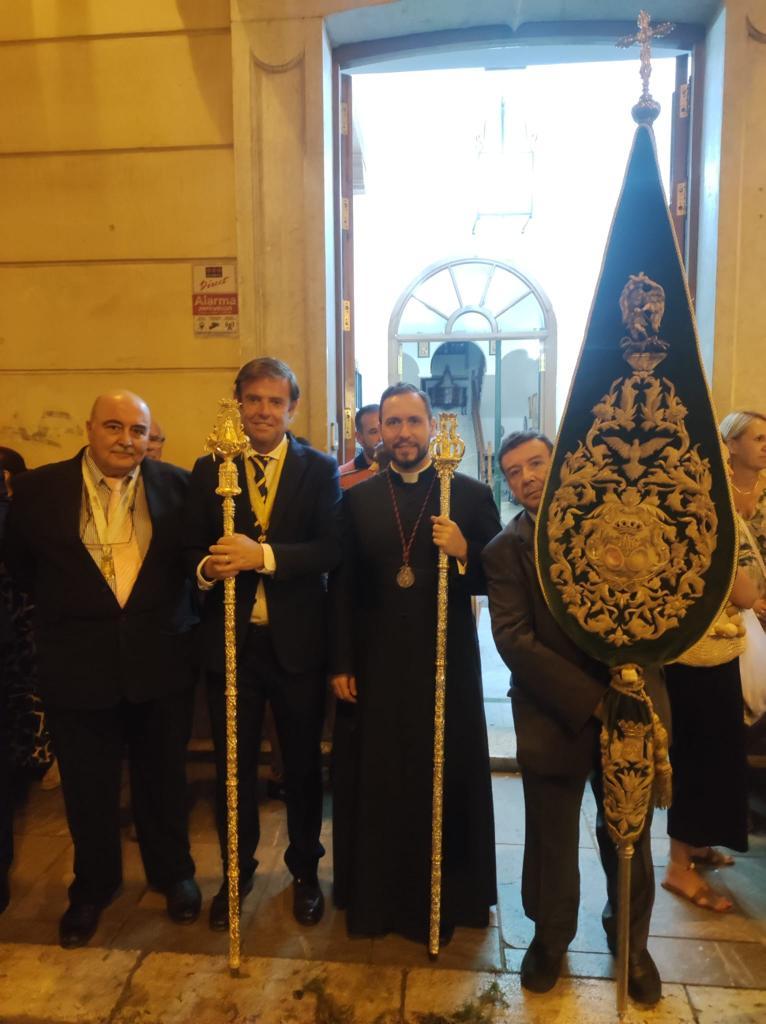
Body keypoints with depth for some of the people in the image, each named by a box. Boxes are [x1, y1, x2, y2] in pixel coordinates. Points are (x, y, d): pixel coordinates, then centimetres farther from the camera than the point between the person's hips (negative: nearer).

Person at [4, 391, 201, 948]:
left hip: (161, 660, 0)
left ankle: (173, 873, 41)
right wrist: (65, 610, 8)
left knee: (164, 776, 17)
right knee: (88, 787, 15)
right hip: (78, 665, 0)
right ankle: (93, 886, 41)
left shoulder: (177, 484, -4)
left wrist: (168, 613, -1)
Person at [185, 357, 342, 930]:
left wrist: (263, 554, -26)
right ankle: (237, 873, 37)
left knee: (303, 763, 14)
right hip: (229, 641, 2)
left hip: (297, 641, -1)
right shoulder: (209, 470, 5)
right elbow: (193, 549, 2)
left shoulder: (320, 470, -2)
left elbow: (331, 548, -14)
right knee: (233, 765, 14)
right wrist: (206, 568, -20)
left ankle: (305, 872, 37)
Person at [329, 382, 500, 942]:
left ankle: (450, 897, 34)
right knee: (375, 783, 11)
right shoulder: (357, 499, 4)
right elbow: (341, 588, 3)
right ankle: (376, 897, 33)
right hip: (375, 666, 1)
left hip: (447, 664, -1)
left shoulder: (472, 494, -1)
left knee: (448, 782, 11)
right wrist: (340, 664, 1)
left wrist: (464, 555, -21)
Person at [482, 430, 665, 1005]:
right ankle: (551, 938, 40)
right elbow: (515, 641, -11)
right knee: (553, 842, 13)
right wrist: (590, 699, -18)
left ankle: (631, 940, 44)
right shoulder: (506, 551, -4)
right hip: (556, 716, -2)